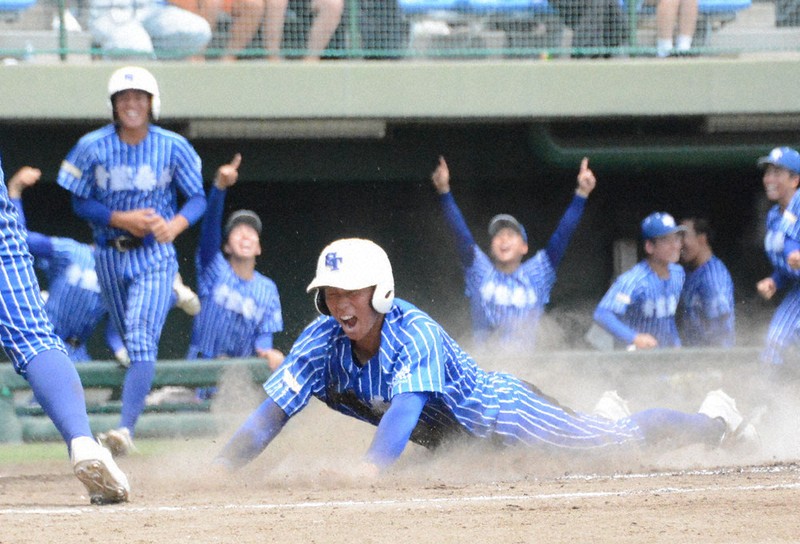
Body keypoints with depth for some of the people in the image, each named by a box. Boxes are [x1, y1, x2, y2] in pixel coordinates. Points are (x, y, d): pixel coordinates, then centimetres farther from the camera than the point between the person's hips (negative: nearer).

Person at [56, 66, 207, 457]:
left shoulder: (173, 147, -6)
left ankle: (126, 428, -31)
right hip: (110, 256, 3)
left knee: (141, 340, -18)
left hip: (155, 254, -3)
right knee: (130, 342, 15)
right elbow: (80, 204, 0)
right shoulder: (93, 147, -4)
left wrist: (174, 225, -21)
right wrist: (123, 219, -15)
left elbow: (199, 197, -1)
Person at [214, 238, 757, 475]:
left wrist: (369, 470, -68)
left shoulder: (415, 333, -37)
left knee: (623, 440, 11)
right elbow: (272, 412, -26)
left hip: (504, 412, -6)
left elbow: (406, 407, -51)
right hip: (454, 435, 6)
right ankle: (605, 413, 62)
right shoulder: (323, 340, -21)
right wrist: (217, 470, -40)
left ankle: (712, 418, 36)